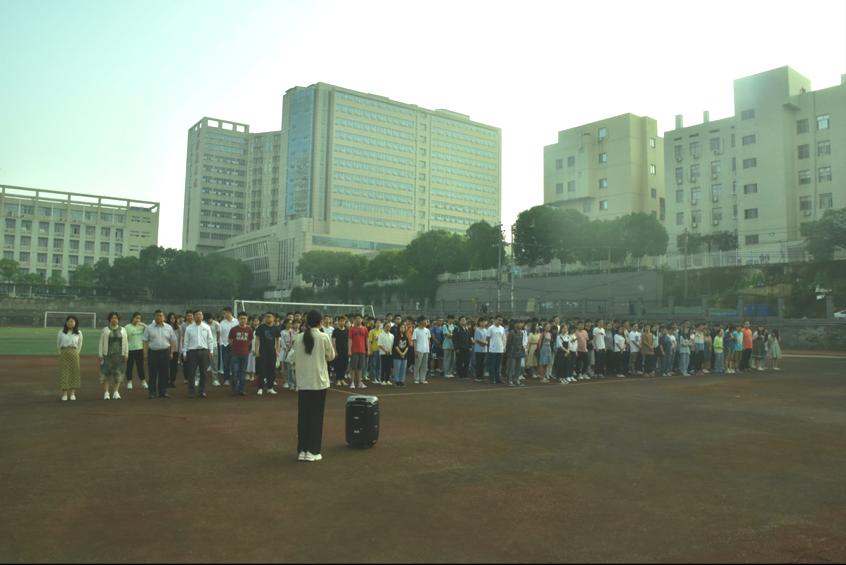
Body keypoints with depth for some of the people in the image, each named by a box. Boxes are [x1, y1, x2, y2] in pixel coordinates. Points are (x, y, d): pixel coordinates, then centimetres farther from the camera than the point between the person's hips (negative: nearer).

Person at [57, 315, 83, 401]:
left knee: (74, 372, 1)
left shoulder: (79, 333, 3)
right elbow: (58, 343, 13)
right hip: (64, 354, -1)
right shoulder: (61, 332, 0)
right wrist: (62, 352, 14)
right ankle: (64, 394, 0)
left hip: (74, 354, 1)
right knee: (64, 372, -3)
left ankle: (73, 393, 7)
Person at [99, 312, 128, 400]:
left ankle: (116, 392, 4)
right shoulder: (105, 330, 5)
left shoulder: (123, 330, 10)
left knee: (118, 374, 0)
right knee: (106, 374, -4)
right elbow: (101, 343, 3)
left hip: (119, 355, 2)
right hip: (107, 355, -2)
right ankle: (106, 393, -2)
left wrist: (126, 355, 3)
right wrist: (101, 355, -2)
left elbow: (125, 343, 9)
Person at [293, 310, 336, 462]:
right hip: (319, 381, -3)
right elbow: (331, 356, 4)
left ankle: (302, 450, 13)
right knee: (316, 416, 4)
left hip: (302, 382, 3)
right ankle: (313, 451, 6)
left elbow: (295, 359, 8)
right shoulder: (323, 337, -9)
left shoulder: (299, 338, 1)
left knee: (303, 416, 10)